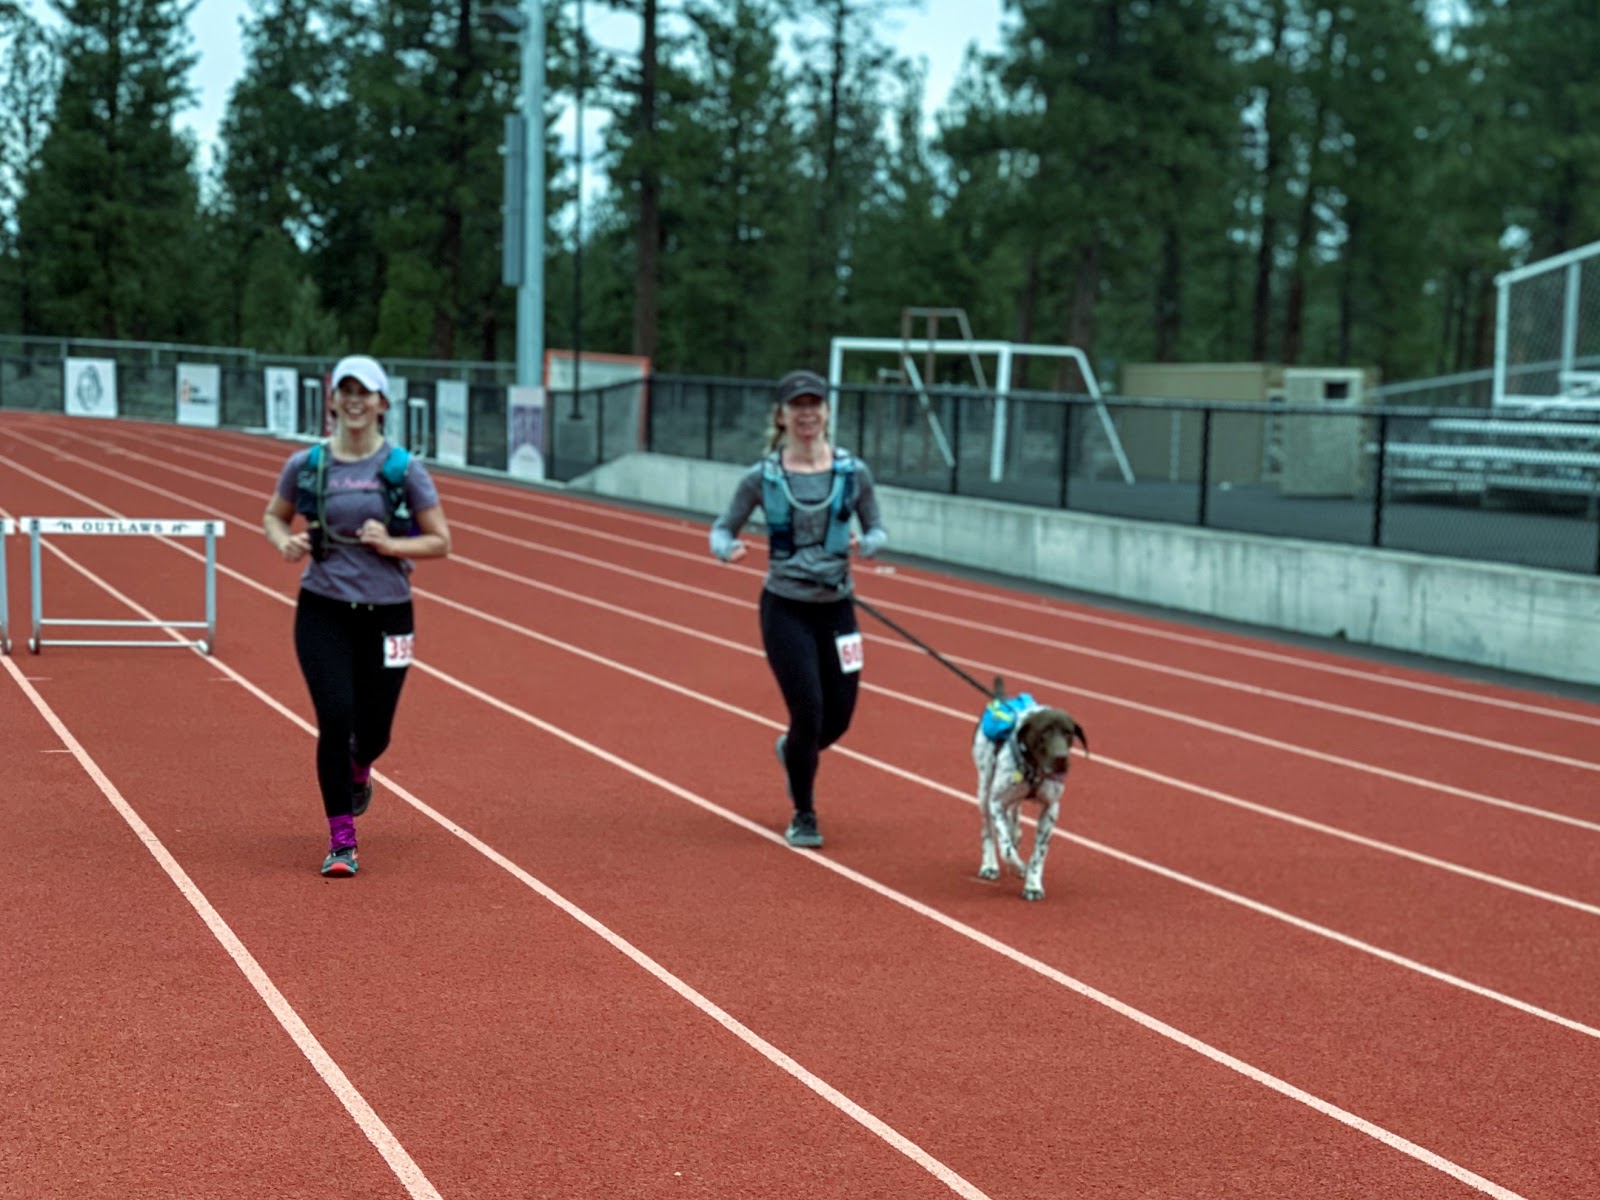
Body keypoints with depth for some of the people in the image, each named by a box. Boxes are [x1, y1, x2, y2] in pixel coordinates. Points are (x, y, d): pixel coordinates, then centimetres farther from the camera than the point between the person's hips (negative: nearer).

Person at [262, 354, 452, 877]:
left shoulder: (403, 469, -4)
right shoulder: (305, 465, -1)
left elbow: (439, 542, 0)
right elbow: (273, 516, 15)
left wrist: (390, 544, -17)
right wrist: (284, 541, -7)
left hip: (386, 613, 0)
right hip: (323, 611, 0)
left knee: (373, 732, 8)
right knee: (335, 717, -14)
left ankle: (357, 770, 48)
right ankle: (341, 841, -1)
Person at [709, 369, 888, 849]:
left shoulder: (853, 472, -3)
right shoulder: (761, 477, -6)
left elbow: (877, 529, 5)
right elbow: (723, 528, 2)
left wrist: (865, 544, -18)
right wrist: (727, 549, -21)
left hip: (836, 608, 3)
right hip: (785, 608, -3)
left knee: (838, 718, 7)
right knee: (808, 710, -9)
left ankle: (791, 750, 45)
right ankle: (803, 817, 15)